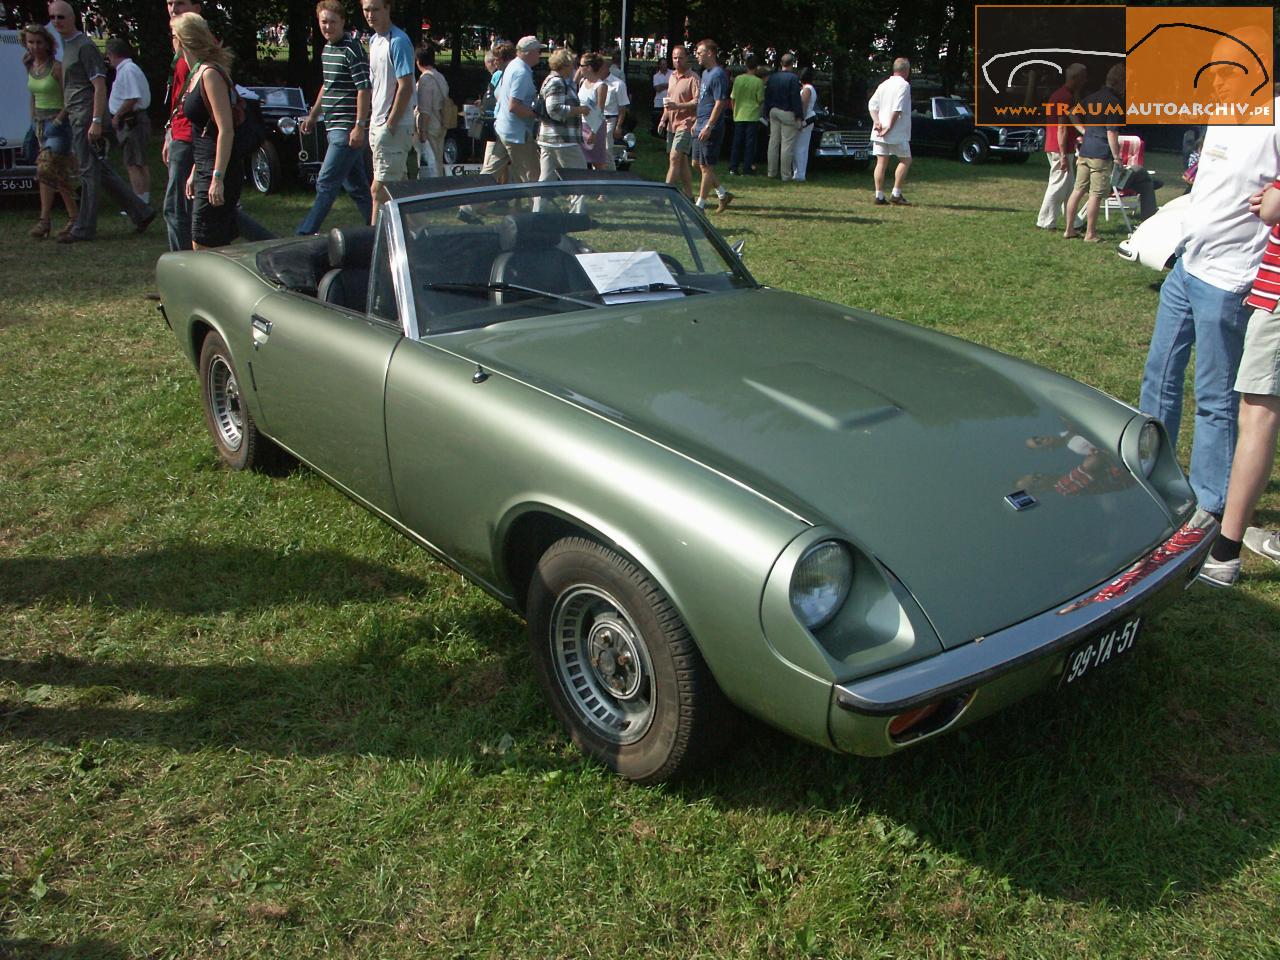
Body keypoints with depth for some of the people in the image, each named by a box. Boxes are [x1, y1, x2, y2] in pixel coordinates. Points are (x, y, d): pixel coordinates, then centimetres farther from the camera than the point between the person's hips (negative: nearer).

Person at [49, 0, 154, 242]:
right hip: (77, 119, 10)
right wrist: (64, 116, 20)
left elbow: (100, 86, -16)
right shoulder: (66, 47, 19)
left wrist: (96, 121, -22)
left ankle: (84, 229, 0)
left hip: (87, 119, -10)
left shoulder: (85, 47, -9)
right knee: (101, 170, 11)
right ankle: (141, 212, 15)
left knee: (89, 172, -4)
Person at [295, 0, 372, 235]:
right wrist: (313, 115, 30)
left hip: (348, 129, -9)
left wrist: (359, 126, -21)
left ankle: (304, 235, -3)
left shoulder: (352, 50, -11)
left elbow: (364, 89, -16)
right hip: (334, 127, 9)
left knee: (326, 184, -7)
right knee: (355, 186, 12)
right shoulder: (326, 49, 16)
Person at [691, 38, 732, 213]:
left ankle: (700, 205, 3)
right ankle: (723, 194, 22)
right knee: (697, 164, 13)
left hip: (710, 129, -10)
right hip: (701, 127, 10)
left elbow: (720, 103, -20)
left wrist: (708, 126, -23)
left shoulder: (718, 74, -14)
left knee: (706, 167, -3)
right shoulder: (705, 73, 16)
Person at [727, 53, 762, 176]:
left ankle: (733, 167, 5)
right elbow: (760, 100, -6)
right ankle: (748, 166, 6)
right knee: (750, 142, 5)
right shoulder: (758, 81, -10)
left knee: (737, 142, 8)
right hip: (752, 116, -3)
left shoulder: (738, 79, -1)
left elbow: (732, 98, 4)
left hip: (739, 115, 3)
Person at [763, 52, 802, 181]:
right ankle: (786, 175, -4)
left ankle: (772, 172, 14)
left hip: (774, 112, 7)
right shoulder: (793, 78, -12)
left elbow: (767, 97, 13)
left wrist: (767, 113, 21)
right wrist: (799, 117, -11)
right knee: (787, 144, -4)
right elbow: (796, 99, -14)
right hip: (787, 113, -7)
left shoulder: (772, 77, 8)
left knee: (773, 142, 11)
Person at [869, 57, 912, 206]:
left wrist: (876, 121, -4)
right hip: (897, 132, -7)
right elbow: (897, 109, -18)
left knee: (881, 162, 5)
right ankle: (896, 195, -1)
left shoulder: (883, 84, 14)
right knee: (905, 160, 4)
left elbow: (872, 104, 7)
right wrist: (890, 127, -15)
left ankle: (879, 196, 2)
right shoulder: (904, 85, -9)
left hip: (879, 131, 7)